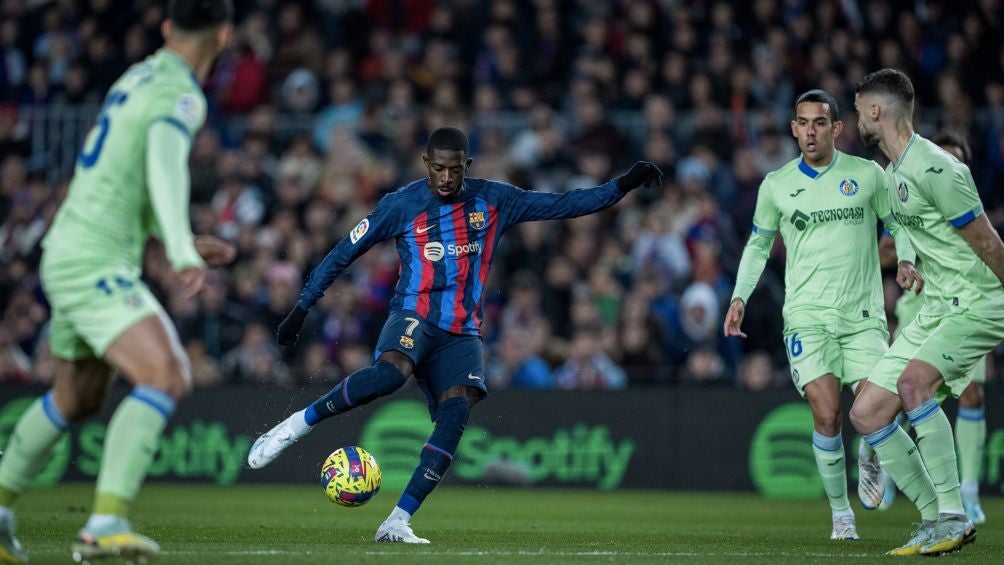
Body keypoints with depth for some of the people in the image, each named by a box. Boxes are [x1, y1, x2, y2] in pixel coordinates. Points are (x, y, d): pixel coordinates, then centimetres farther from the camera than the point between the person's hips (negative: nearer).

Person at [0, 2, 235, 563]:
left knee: (77, 399, 23)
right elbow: (165, 166, -32)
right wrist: (181, 251, -46)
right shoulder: (180, 96, -13)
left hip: (70, 257, 10)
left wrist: (183, 242, 28)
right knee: (167, 377, -21)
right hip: (95, 264, -10)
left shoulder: (137, 77, 16)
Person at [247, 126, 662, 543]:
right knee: (390, 372, -36)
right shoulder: (401, 205, 0)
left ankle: (397, 523, -22)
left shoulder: (494, 201, 7)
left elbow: (563, 205, 9)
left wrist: (623, 185, -1)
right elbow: (344, 253, 6)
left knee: (456, 413, -21)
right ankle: (296, 424, -20)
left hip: (462, 333, 3)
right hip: (414, 317, -3)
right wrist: (302, 308, 3)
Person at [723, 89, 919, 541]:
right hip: (806, 317, 0)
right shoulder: (776, 186, 7)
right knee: (827, 414, -15)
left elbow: (898, 223, 14)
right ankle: (840, 512, 0)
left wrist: (906, 261, -7)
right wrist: (740, 297, 7)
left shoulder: (867, 174, 4)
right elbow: (759, 244, 18)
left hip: (863, 314, 0)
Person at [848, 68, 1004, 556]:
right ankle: (938, 520, 6)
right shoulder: (893, 174, 12)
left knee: (913, 381, -33)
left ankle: (952, 514, -26)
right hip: (935, 309, 10)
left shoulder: (935, 169, -19)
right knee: (866, 414, 2)